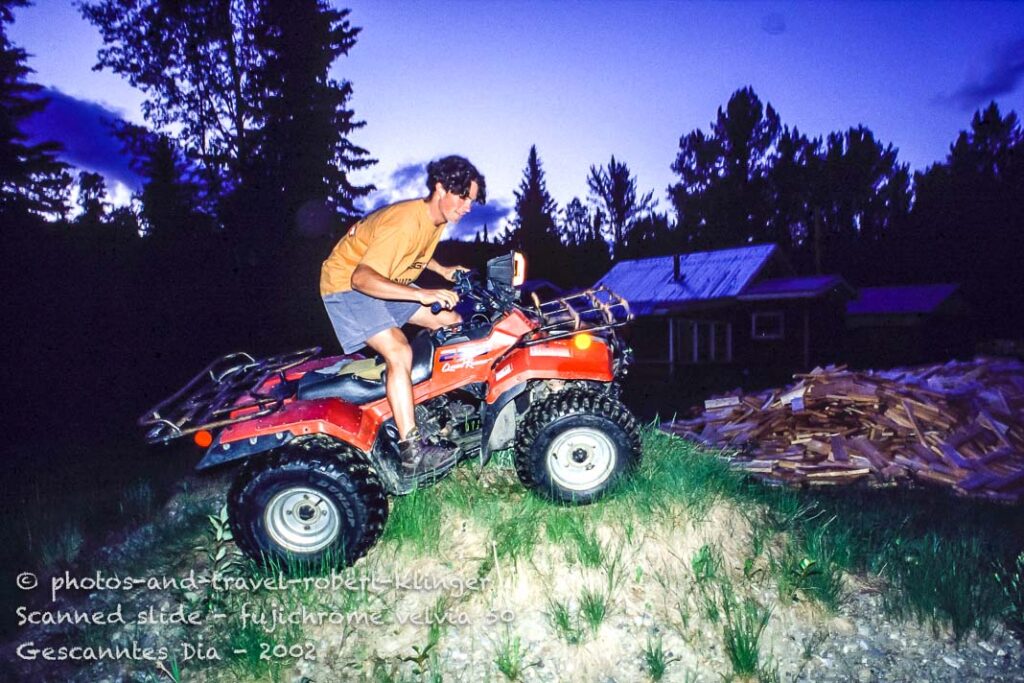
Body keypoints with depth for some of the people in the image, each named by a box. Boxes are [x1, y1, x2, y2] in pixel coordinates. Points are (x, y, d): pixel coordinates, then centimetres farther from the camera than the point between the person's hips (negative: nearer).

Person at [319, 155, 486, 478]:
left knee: (452, 322, 3)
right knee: (399, 352, -28)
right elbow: (362, 277, -40)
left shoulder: (437, 219, -2)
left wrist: (442, 270, 8)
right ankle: (412, 452, -27)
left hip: (388, 282, 9)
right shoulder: (405, 221, -31)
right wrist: (422, 295, -46)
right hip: (346, 284, -9)